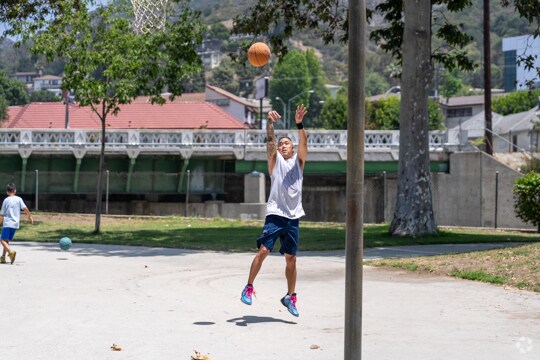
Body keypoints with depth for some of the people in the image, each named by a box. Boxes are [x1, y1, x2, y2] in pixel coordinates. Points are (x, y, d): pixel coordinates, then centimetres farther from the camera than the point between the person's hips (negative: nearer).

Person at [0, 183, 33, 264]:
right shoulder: (19, 199, 5)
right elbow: (25, 208, -6)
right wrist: (30, 216, 5)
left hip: (7, 223, -4)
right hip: (15, 224, 4)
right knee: (7, 240, 16)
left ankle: (11, 252, -32)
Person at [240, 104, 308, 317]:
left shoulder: (298, 161, 13)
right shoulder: (275, 160, 10)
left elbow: (303, 143, -3)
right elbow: (270, 141, -7)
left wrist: (299, 124, -19)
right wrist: (270, 123, -24)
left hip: (293, 217, 2)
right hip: (275, 214, -2)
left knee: (291, 259, 6)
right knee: (263, 250, -15)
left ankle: (290, 297, 17)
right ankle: (249, 287, -4)